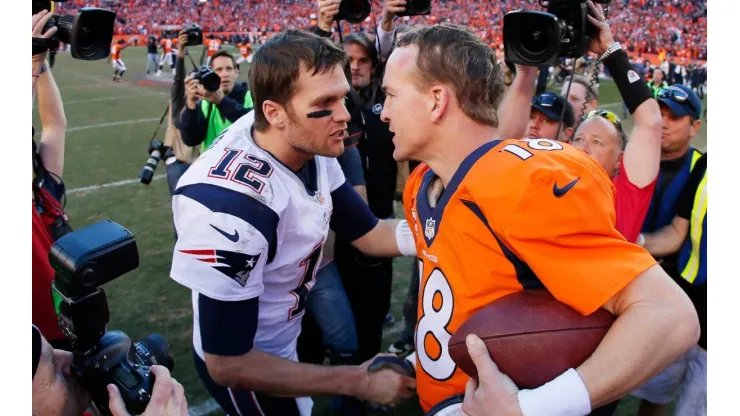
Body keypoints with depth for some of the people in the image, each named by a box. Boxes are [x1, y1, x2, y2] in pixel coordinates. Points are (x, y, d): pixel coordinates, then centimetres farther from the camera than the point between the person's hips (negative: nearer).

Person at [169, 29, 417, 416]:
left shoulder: (312, 147, -17)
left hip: (286, 337, 7)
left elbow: (368, 234, -6)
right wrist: (358, 382, -25)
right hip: (246, 368, -6)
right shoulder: (231, 206, -38)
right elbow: (228, 364, -29)